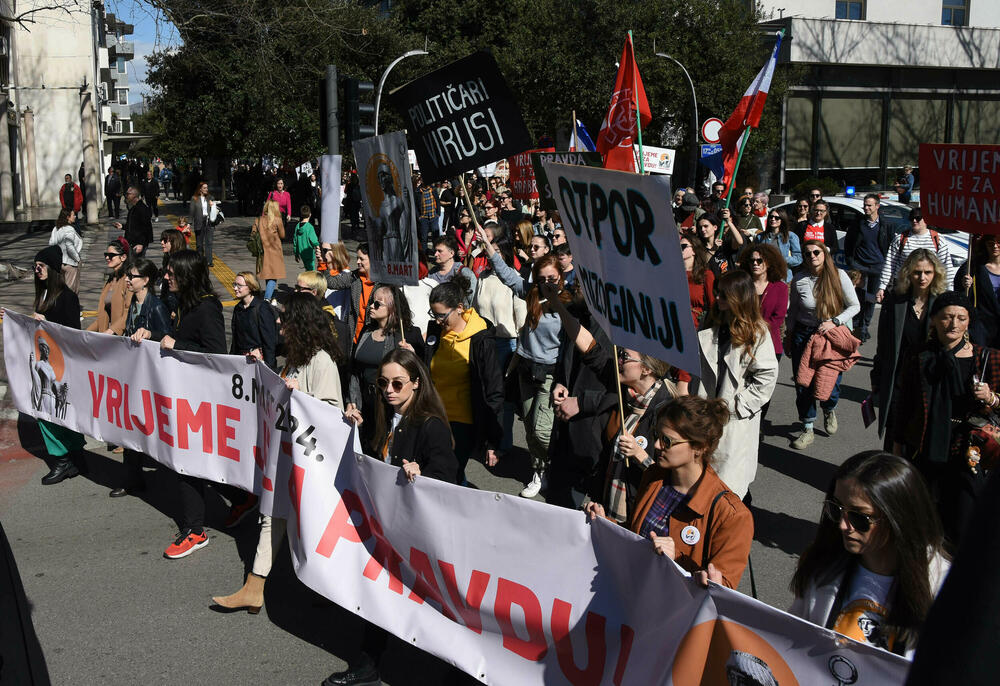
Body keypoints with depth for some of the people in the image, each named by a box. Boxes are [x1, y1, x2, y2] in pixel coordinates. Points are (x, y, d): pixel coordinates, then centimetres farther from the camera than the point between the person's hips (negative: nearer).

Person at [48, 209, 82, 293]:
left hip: (59, 261, 8)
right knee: (71, 289, 0)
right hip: (70, 263, -8)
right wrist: (77, 258, -14)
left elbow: (51, 243, 8)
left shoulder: (56, 228, 6)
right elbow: (70, 247, -26)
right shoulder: (69, 229, -18)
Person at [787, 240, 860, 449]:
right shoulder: (799, 280, -5)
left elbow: (854, 306, -4)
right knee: (803, 385, 2)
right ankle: (807, 430, 18)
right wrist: (789, 337, 12)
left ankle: (829, 410, 39)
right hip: (804, 335, 1)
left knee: (830, 383, 2)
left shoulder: (838, 275, -9)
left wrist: (834, 322, -17)